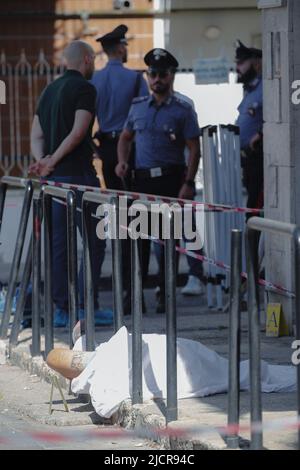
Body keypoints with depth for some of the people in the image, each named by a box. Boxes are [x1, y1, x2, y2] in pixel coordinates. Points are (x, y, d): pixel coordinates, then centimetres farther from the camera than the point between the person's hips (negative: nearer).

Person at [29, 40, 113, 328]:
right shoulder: (84, 88, -7)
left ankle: (62, 309, 6)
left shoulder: (50, 90, 17)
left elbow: (36, 135, 10)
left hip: (53, 176, 8)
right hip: (78, 174, -8)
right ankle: (86, 306, -6)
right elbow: (78, 131, -17)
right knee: (94, 242, -2)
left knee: (59, 243, 7)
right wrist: (52, 161, -13)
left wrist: (43, 160, -5)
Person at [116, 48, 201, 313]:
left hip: (171, 179, -4)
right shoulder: (138, 107, 11)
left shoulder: (183, 110, -2)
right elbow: (126, 137, 24)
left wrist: (188, 183, -13)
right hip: (142, 179, 4)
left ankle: (165, 295, 6)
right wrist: (122, 161, 5)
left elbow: (194, 149, -5)